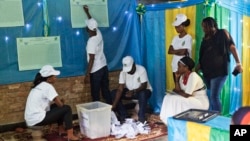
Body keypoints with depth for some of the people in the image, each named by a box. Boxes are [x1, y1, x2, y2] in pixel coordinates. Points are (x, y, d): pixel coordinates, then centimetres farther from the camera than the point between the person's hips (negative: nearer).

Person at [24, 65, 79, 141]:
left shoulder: (39, 85, 15)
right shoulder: (47, 86, -12)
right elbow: (60, 104, -9)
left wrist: (59, 101, 8)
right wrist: (61, 101, 11)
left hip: (31, 119, 9)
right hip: (37, 120, -9)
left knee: (56, 107, 24)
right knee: (67, 109, -5)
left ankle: (61, 129, 28)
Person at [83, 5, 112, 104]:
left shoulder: (91, 41, -20)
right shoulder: (98, 34, 1)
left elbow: (91, 59, -21)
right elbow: (92, 22, 22)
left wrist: (87, 74, -16)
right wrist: (87, 12, 31)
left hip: (96, 70, -8)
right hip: (104, 67, 8)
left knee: (95, 93, 3)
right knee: (106, 90, 13)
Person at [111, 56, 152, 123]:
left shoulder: (141, 70, -25)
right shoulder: (123, 72, -16)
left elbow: (144, 86, -27)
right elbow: (120, 89, -21)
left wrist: (133, 91, -45)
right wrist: (114, 105, -32)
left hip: (144, 91, -4)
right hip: (130, 91, 4)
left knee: (143, 94, -40)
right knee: (113, 93, -16)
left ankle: (141, 118, -24)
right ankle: (123, 116, -9)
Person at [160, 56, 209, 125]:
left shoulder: (193, 76, -23)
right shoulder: (183, 75, 2)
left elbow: (186, 95, -25)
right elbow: (178, 90, -2)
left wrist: (175, 91, -7)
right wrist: (177, 78, -10)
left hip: (201, 102, -9)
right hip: (191, 99, 9)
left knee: (176, 100, -25)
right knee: (168, 97, -3)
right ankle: (165, 121, -3)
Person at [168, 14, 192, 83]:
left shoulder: (188, 38, -8)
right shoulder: (175, 37, 12)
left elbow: (183, 52, -17)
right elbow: (169, 51, 2)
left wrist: (174, 51, -2)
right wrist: (179, 51, -11)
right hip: (175, 67, 6)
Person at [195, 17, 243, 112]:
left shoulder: (222, 33, 1)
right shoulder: (205, 39, 16)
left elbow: (232, 47, -5)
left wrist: (238, 63, -14)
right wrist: (196, 70, 11)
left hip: (219, 70, -6)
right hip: (207, 71, 6)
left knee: (214, 96, -12)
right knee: (210, 96, 9)